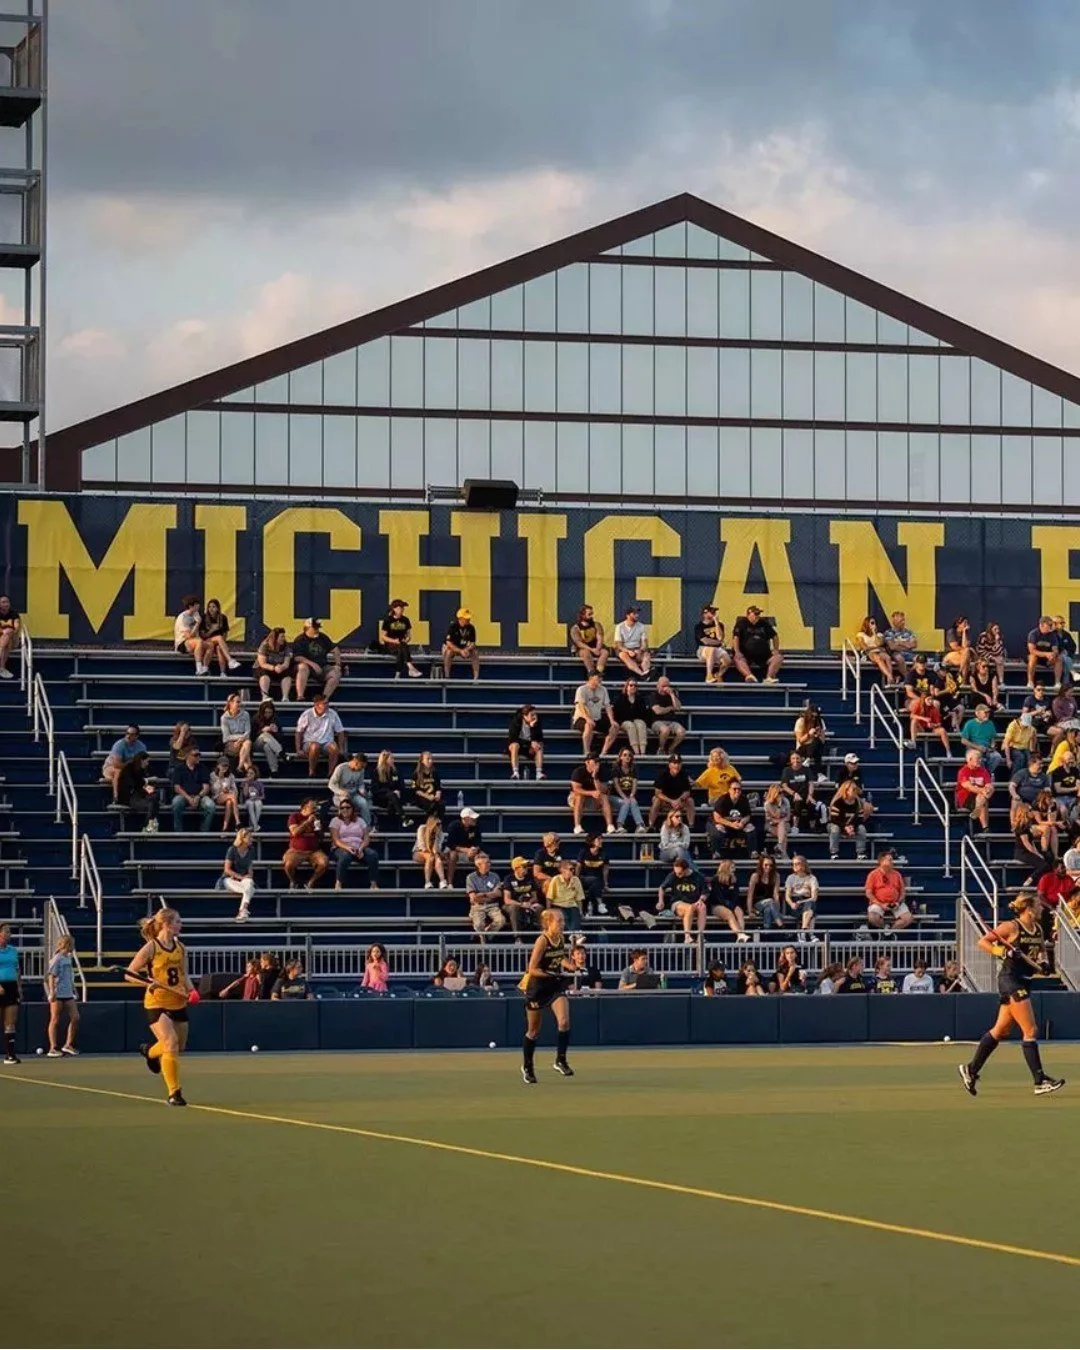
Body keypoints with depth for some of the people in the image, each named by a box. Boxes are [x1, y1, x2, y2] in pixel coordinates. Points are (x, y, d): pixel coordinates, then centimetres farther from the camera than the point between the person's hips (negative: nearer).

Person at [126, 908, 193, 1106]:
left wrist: (191, 990, -3)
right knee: (171, 1045, -19)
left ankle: (149, 1051, 51)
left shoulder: (180, 948, 7)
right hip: (157, 1003, -7)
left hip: (178, 1003, 7)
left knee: (179, 1046, 17)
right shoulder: (151, 948, -10)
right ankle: (174, 1094, -12)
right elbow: (129, 974, -7)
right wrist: (148, 982, -23)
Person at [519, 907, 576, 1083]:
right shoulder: (542, 941, -19)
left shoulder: (561, 938, -1)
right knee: (534, 1031, 9)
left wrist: (571, 967, 0)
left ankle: (560, 1061, -6)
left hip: (556, 986, 5)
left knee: (564, 1021, -18)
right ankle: (527, 1067, 27)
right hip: (537, 987, -5)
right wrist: (553, 974, -28)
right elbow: (532, 969, -21)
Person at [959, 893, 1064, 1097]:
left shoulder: (1038, 929, 9)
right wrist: (1002, 952, -23)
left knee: (1001, 1030, 14)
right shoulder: (1011, 927, -12)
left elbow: (1042, 949, 27)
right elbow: (982, 942, -10)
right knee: (1030, 1031, -9)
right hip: (1010, 980, -9)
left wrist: (1043, 962, 6)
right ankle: (1040, 1081, -8)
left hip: (1023, 982, 9)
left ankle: (970, 1070, 24)